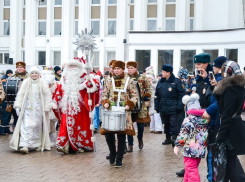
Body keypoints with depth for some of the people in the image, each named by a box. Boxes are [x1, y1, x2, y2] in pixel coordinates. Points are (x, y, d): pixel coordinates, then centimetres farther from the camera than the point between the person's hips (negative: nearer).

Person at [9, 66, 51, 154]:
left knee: (38, 126, 7)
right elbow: (20, 94, 3)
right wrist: (18, 106, -3)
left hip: (38, 109, 0)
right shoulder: (26, 82, 1)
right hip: (28, 109, 0)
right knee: (26, 125, -10)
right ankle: (24, 145, -15)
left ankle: (38, 144, 21)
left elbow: (47, 96, 0)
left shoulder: (42, 83, -1)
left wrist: (47, 107, -4)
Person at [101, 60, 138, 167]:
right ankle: (112, 153, 25)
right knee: (108, 134, -1)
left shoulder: (129, 81, 2)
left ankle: (119, 159, 8)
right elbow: (104, 94, 13)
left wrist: (129, 104, -12)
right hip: (110, 111, 2)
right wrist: (105, 102, -7)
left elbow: (134, 95, 3)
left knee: (121, 135, -2)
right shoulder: (109, 81, 10)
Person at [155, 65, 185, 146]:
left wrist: (179, 106, -14)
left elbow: (181, 94, -9)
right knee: (166, 124, 15)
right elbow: (157, 96, 14)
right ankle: (168, 138, 26)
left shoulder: (176, 82, -6)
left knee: (173, 123, -8)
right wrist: (157, 106, 9)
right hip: (163, 108, 6)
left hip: (173, 108, -6)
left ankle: (174, 137, -5)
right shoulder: (160, 82, 11)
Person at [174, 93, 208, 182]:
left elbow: (182, 134, -14)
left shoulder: (188, 120, -13)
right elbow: (206, 133, 13)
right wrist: (205, 144, 25)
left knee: (191, 170, -4)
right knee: (193, 168, 20)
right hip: (201, 150, 7)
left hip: (190, 150, -7)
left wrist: (177, 145, -6)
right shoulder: (205, 118, 5)